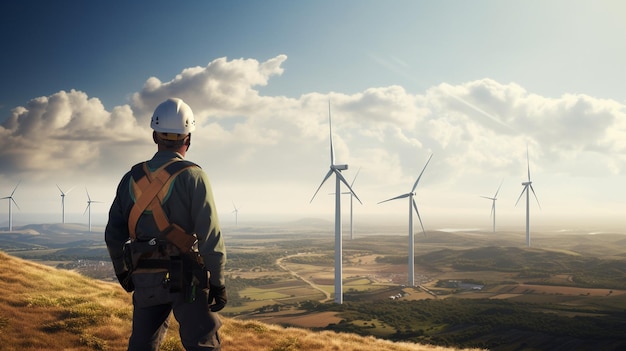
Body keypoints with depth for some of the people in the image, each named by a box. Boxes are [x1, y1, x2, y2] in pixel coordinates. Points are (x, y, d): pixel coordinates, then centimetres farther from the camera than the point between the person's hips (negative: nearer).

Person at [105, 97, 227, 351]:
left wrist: (122, 271, 25)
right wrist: (218, 282, -8)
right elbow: (210, 234, -15)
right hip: (185, 278, -5)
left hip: (145, 279, 5)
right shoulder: (192, 176, -10)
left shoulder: (133, 178, 6)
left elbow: (114, 234, 11)